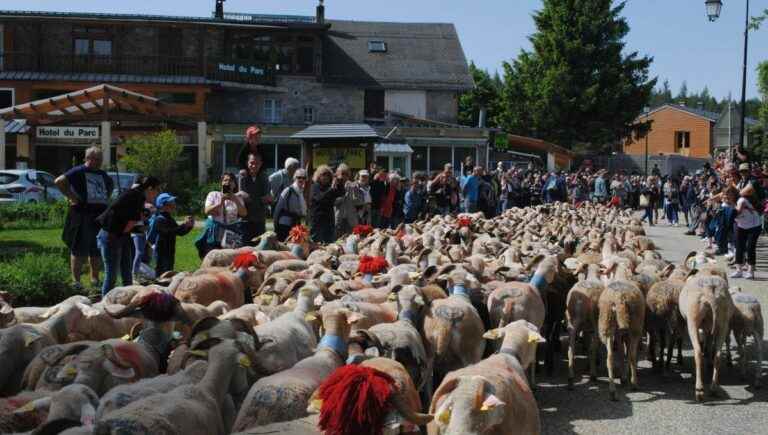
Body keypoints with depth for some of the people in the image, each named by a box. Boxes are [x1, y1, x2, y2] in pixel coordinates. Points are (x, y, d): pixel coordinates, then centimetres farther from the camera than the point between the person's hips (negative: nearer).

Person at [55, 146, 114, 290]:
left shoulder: (102, 174, 17)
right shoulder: (78, 172, -5)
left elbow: (110, 184, 38)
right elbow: (59, 181, -17)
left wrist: (106, 198, 22)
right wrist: (70, 196, -17)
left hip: (100, 214, 7)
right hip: (82, 214, -7)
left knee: (97, 249, 12)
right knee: (79, 248, -4)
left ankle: (95, 278, 24)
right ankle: (76, 280, -1)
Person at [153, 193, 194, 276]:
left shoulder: (170, 219, 16)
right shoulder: (160, 219, -14)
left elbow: (180, 232, 19)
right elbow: (170, 231, -29)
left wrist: (189, 226, 1)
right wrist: (184, 225, -31)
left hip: (170, 252, 10)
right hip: (162, 253, -10)